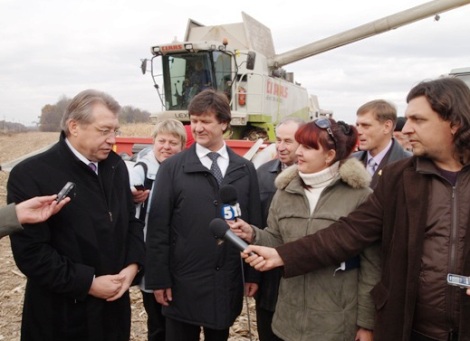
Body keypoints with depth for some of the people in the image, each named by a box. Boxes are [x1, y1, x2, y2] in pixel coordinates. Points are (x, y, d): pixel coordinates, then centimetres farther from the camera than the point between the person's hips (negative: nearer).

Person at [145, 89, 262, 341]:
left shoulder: (245, 170, 4)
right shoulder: (172, 168, -4)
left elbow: (254, 224, 6)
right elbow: (158, 227, -5)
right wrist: (158, 279, -8)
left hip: (228, 283, 2)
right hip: (184, 282, -2)